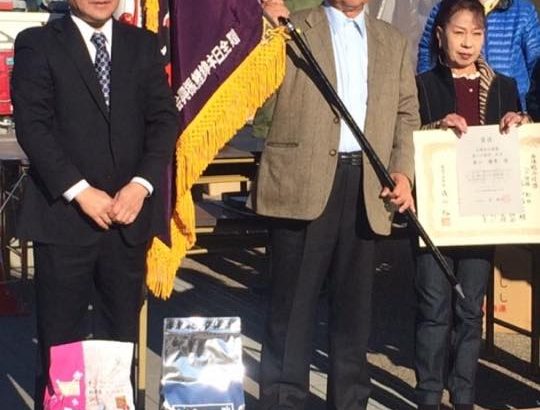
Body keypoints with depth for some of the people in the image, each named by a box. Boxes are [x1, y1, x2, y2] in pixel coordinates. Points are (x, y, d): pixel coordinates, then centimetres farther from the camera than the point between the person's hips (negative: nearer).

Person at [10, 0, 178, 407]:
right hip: (64, 214, -3)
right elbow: (32, 125, -6)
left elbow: (164, 118, 7)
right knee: (60, 342, 2)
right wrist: (80, 191, -14)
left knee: (122, 338, 8)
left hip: (129, 214, 3)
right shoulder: (37, 44, 2)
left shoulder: (144, 45, 13)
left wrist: (141, 184, -8)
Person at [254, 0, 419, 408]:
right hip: (303, 183, -3)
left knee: (354, 303, 11)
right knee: (293, 302, 2)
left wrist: (403, 172, 2)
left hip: (366, 186, 4)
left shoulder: (394, 42, 16)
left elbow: (408, 114, 16)